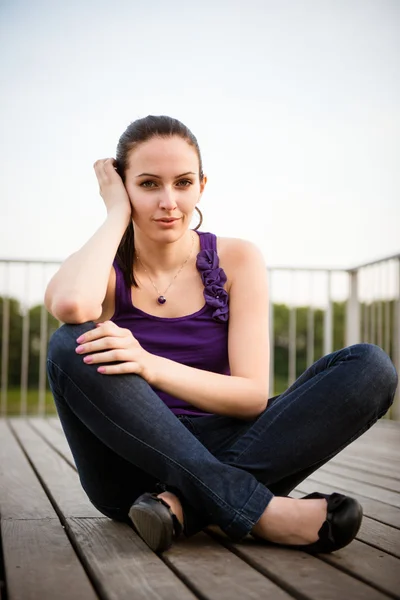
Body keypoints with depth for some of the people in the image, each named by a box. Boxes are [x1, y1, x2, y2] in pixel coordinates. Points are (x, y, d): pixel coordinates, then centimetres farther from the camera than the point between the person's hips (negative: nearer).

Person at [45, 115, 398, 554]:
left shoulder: (237, 260, 0)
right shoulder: (105, 268, -1)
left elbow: (253, 396, -9)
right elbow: (70, 305, -29)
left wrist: (150, 367, -26)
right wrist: (118, 213, -12)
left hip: (220, 450, 1)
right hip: (132, 466, -1)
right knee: (70, 345, -29)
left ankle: (182, 503, -29)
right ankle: (258, 510, -31)